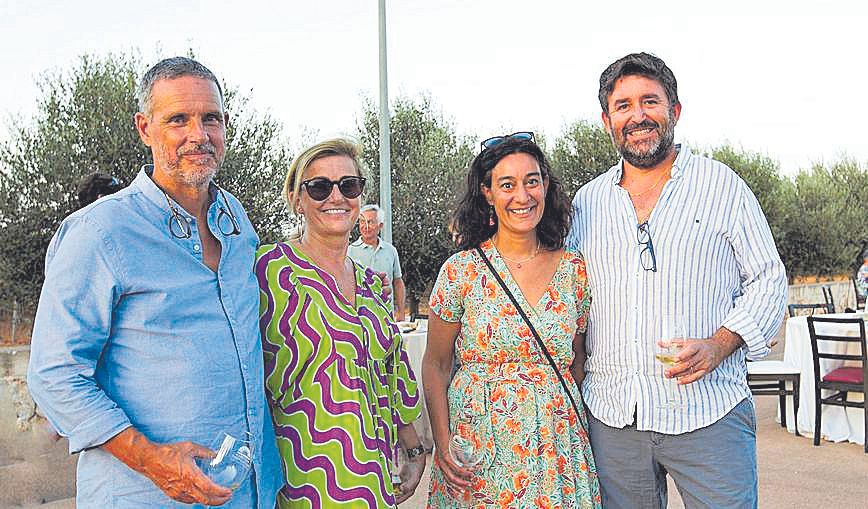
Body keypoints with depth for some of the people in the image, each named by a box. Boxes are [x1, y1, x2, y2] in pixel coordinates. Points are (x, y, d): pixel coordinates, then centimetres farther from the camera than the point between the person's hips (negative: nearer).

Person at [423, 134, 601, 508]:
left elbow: (576, 362, 11)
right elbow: (436, 365, -2)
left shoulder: (574, 269, 1)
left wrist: (583, 429, 5)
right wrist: (442, 445, -11)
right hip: (479, 445, -2)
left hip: (557, 448, 2)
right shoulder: (461, 270, -7)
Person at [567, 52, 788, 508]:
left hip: (709, 416, -2)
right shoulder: (586, 203, 11)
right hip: (611, 415, 3)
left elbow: (768, 281, 4)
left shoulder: (722, 186, 3)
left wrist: (717, 346, -13)